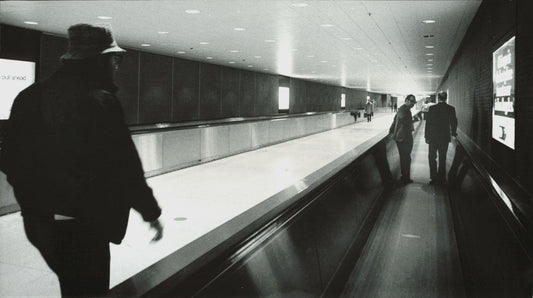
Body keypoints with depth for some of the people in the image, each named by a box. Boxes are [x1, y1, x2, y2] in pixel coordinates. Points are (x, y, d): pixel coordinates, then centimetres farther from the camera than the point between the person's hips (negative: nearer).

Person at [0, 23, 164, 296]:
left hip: (41, 221, 7)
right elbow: (125, 167, -16)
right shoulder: (100, 101, -17)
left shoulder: (29, 97, 4)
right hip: (83, 224, -7)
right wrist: (151, 212, -5)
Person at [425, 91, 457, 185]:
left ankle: (434, 178, 2)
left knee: (432, 157, 9)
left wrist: (426, 136, 2)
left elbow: (428, 123, -6)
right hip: (445, 137, 2)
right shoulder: (451, 109, -2)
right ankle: (441, 178, 15)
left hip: (433, 137, -2)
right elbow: (454, 122, 6)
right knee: (442, 158, 12)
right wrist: (453, 133, 25)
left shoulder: (432, 108, -8)